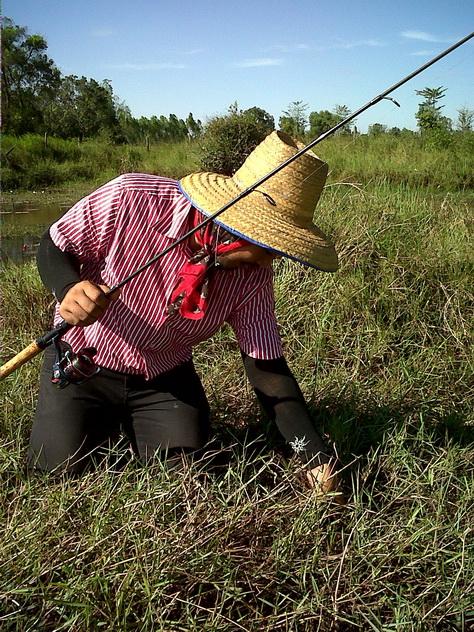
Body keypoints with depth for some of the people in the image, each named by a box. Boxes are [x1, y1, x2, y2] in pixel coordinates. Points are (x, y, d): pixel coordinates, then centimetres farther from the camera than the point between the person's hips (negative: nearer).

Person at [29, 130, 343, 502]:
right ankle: (104, 422, 22)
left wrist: (317, 460, -21)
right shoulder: (130, 199, -29)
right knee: (58, 468, -12)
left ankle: (129, 422, 24)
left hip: (166, 377, 2)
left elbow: (268, 371, -15)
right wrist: (68, 288, -38)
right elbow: (53, 247, -15)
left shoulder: (254, 276, -19)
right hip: (82, 362, -2)